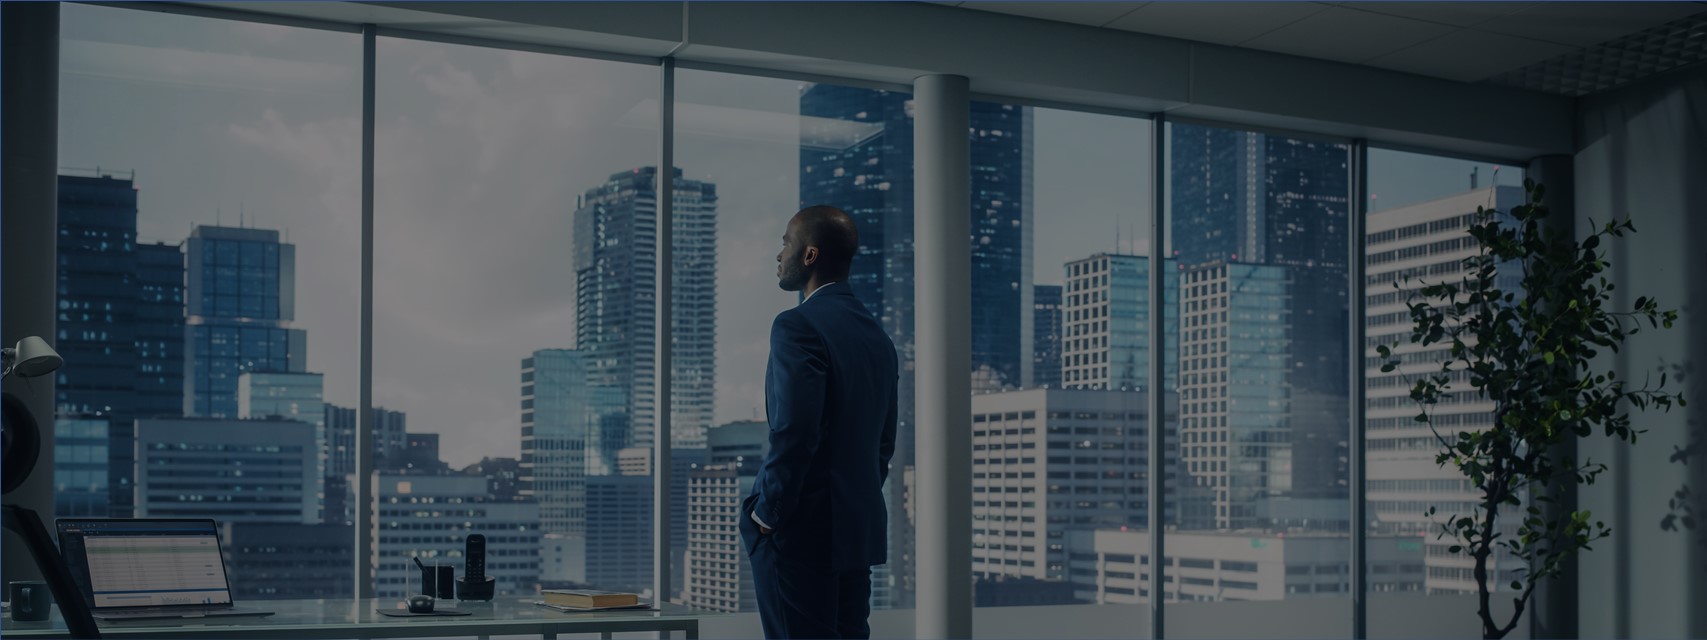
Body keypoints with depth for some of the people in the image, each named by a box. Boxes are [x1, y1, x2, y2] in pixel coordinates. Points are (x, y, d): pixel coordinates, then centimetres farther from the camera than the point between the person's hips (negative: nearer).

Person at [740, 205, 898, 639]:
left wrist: (767, 513, -11)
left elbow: (793, 433, -21)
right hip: (860, 530, 9)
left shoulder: (798, 326, -13)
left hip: (803, 529, -8)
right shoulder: (875, 334, 13)